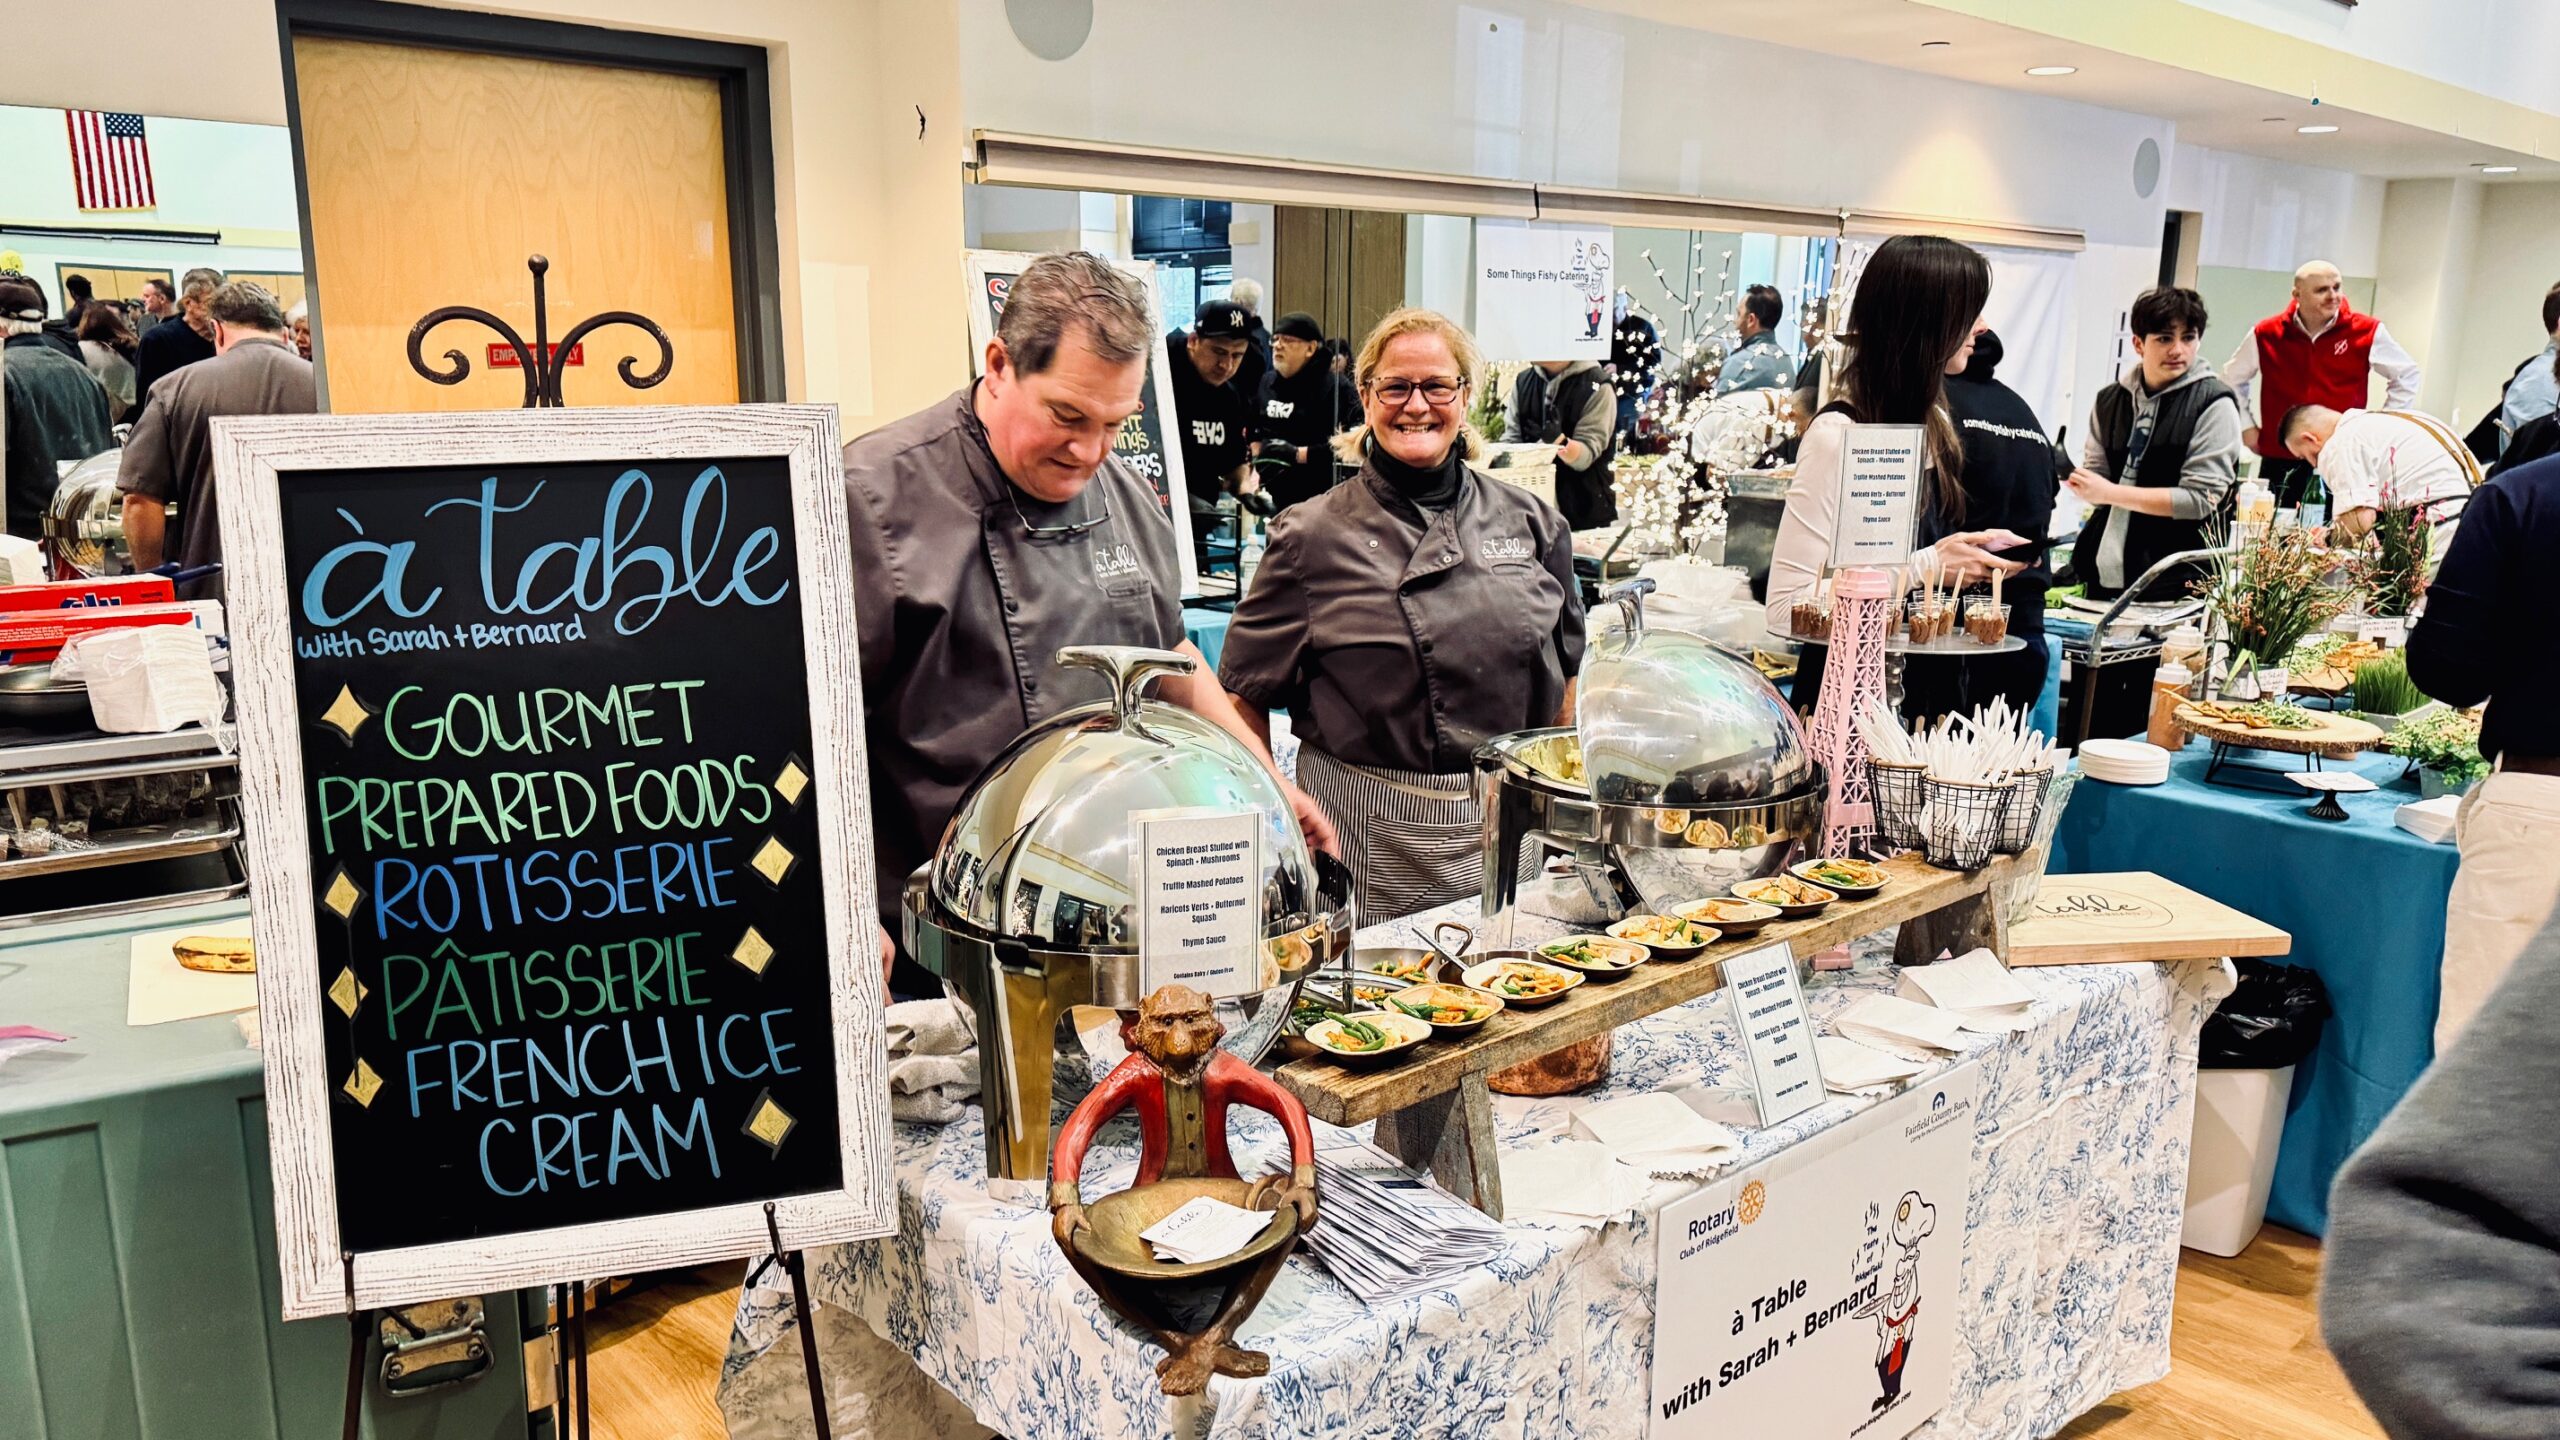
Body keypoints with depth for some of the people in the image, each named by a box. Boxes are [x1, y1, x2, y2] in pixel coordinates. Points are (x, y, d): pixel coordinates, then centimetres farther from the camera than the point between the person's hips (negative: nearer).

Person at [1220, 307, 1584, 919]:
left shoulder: (1530, 523, 6)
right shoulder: (1312, 537, -3)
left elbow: (1566, 673, 13)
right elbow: (1245, 701, 0)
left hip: (1508, 826, 3)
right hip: (1369, 836, -3)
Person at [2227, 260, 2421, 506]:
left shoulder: (2367, 331, 1)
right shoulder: (2267, 335, 3)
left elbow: (2406, 376, 15)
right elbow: (2232, 379, 19)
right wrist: (2246, 427, 13)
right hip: (2279, 462, 1)